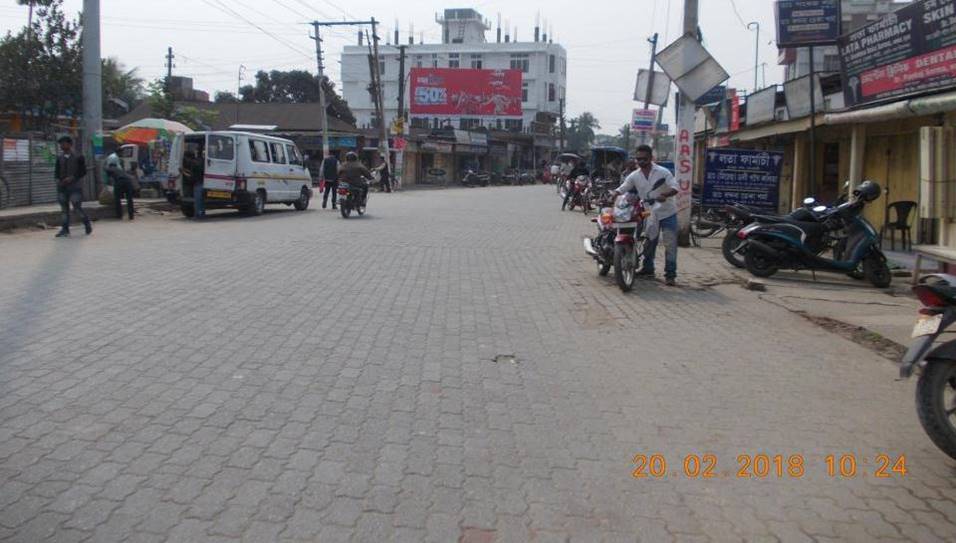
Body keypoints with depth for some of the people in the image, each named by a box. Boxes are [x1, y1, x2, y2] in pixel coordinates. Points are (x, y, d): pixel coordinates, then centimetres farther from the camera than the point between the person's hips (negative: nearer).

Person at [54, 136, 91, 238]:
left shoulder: (78, 157, -2)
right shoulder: (59, 158, 10)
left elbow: (83, 172, -5)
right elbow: (56, 171, 14)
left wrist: (72, 178, -16)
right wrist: (59, 179, -6)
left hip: (75, 186, -4)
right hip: (62, 186, 5)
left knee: (77, 207, -7)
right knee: (64, 209, 4)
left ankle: (87, 222, 18)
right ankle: (65, 229, 7)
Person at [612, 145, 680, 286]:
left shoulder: (663, 172, -10)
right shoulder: (634, 176, 0)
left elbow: (675, 187, -16)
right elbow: (622, 189, -3)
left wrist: (665, 195, -36)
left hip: (667, 212, -4)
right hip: (649, 214, 4)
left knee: (670, 244, -6)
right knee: (649, 242, 15)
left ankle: (670, 274, -3)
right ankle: (648, 268, 32)